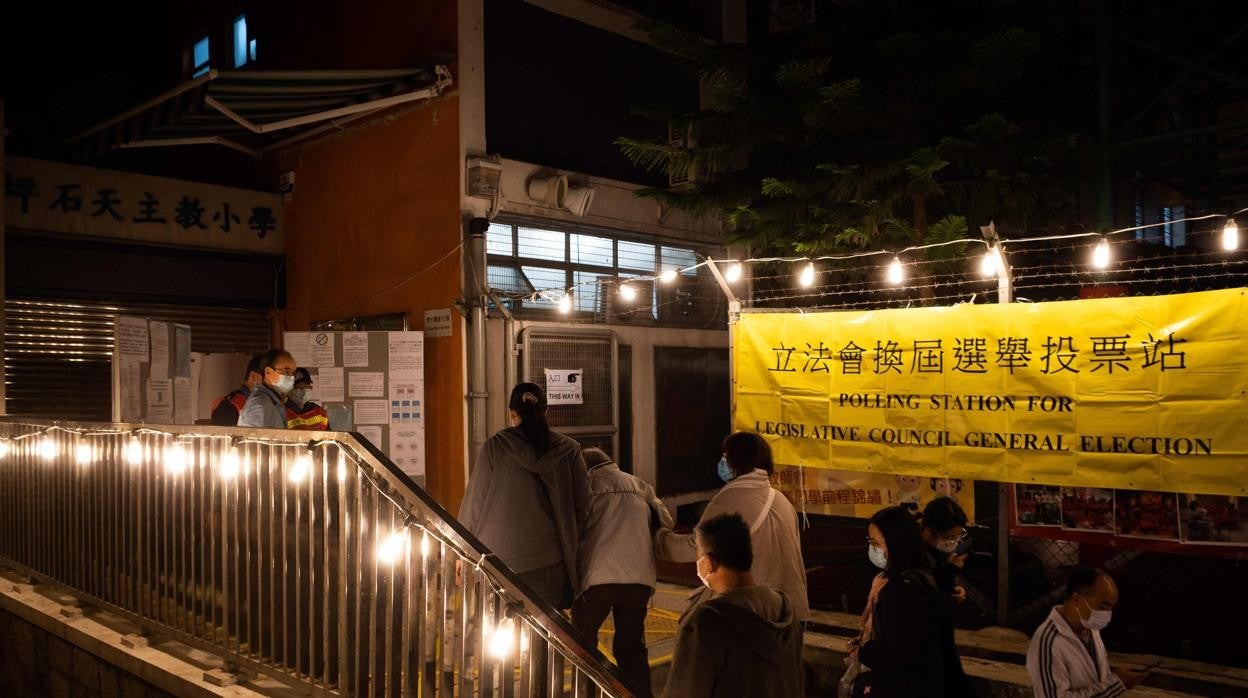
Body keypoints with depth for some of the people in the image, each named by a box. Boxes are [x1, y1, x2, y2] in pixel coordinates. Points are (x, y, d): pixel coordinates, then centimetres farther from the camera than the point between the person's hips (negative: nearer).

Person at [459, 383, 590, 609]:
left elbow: (474, 502, 1)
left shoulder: (495, 447, -1)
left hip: (498, 558, -1)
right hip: (549, 564, 1)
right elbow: (582, 506, 3)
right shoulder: (569, 450, 2)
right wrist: (570, 548, 14)